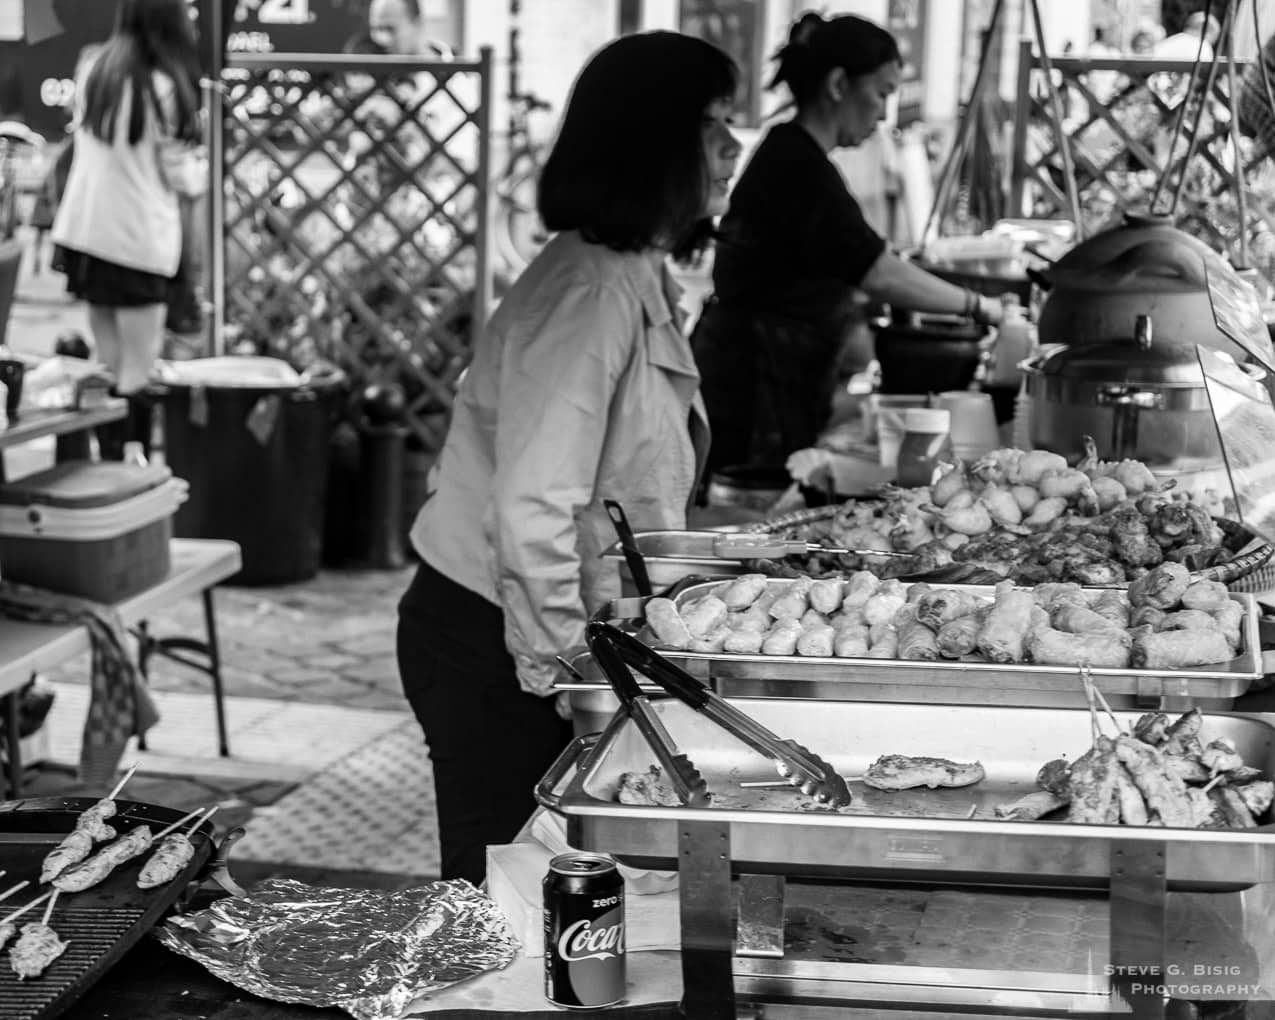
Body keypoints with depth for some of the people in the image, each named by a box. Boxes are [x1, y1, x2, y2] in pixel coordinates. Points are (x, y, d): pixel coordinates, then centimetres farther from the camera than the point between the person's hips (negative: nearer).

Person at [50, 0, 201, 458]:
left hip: (84, 228, 7)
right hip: (139, 237, -7)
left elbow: (83, 145, 11)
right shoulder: (162, 86, -14)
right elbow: (173, 172, -9)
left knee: (107, 364, 14)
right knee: (136, 373, -2)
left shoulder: (96, 69, 4)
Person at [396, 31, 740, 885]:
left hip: (557, 633, 9)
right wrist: (563, 668, -21)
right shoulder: (590, 292, -21)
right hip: (490, 643, -9)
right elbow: (532, 512, -27)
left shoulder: (641, 283, 10)